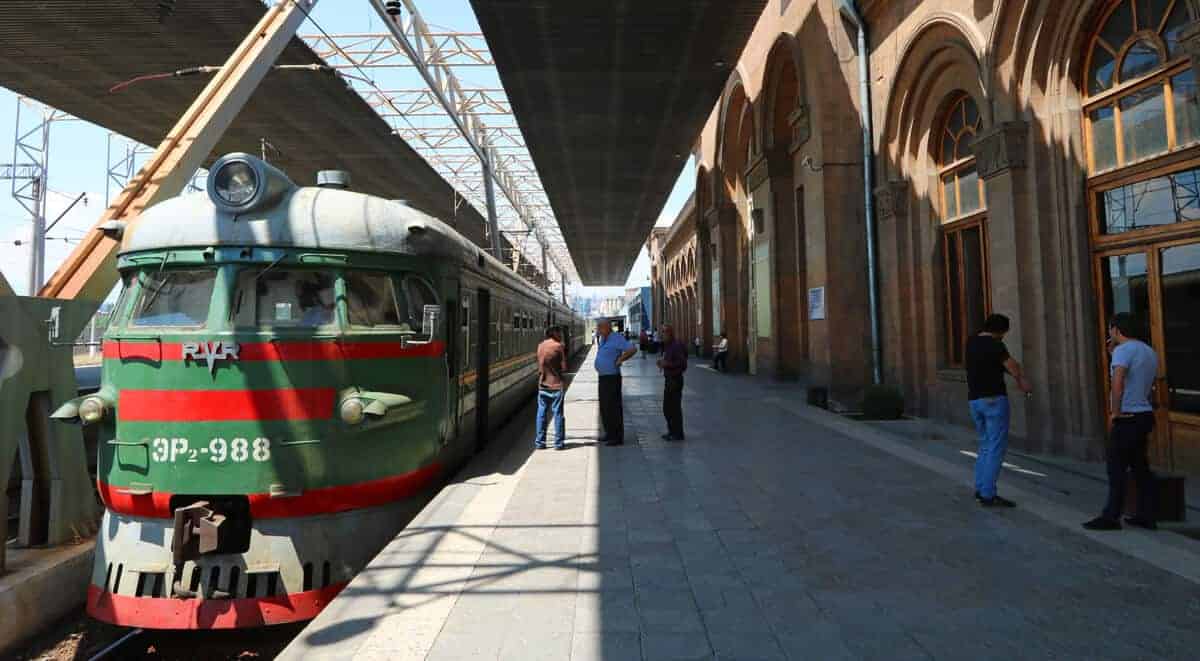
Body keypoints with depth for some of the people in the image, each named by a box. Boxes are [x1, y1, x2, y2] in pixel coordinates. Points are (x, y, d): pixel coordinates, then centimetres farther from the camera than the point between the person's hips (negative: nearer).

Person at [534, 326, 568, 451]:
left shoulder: (540, 346, 7)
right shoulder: (558, 346, -10)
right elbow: (564, 367, -10)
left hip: (542, 385, 5)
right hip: (556, 385, -5)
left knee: (541, 414, 10)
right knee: (558, 414, 3)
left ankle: (539, 442, 12)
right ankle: (559, 443, 6)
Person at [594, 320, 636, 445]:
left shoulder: (616, 338, -14)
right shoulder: (603, 339, 14)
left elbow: (633, 349, -23)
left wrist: (619, 360, -18)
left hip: (612, 378, -10)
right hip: (603, 377, 10)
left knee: (613, 408, -6)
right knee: (604, 408, 15)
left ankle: (617, 438, 0)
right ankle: (609, 434, 27)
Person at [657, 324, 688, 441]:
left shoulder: (676, 346, -17)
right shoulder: (667, 346, 13)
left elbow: (682, 363, -22)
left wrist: (667, 364, -24)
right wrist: (662, 363, 6)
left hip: (675, 380, -10)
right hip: (668, 380, 10)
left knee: (675, 407, -3)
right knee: (667, 408, 16)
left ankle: (678, 434, 6)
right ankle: (672, 431, 27)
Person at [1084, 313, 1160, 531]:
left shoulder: (1123, 350, -14)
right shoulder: (1149, 352, 15)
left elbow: (1117, 381, -28)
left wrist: (1115, 411, -20)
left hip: (1128, 418, -9)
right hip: (1145, 415, 9)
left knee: (1116, 467, -4)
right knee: (1140, 466, 15)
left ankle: (1111, 517, -1)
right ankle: (1147, 516, 20)